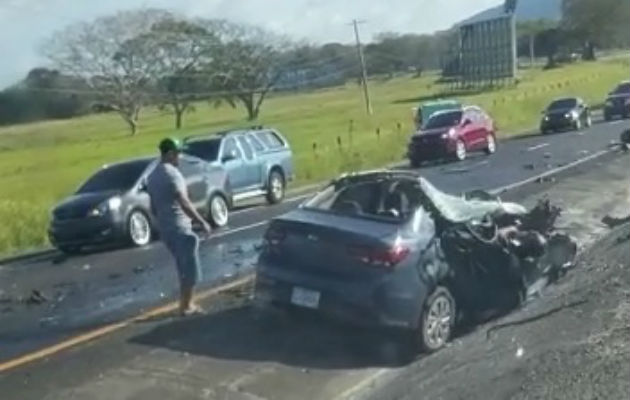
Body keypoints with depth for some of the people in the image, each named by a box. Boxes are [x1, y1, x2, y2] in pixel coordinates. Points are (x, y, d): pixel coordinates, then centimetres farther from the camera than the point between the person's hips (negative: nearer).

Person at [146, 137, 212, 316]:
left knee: (184, 269, 18)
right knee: (191, 270, 1)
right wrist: (202, 222, -19)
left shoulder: (152, 176, 12)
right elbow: (184, 203, -22)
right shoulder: (172, 173, -16)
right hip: (179, 228, -9)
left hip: (165, 228, 9)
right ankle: (186, 306, 6)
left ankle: (186, 304, 23)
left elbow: (153, 206, 18)